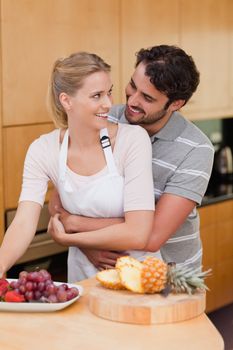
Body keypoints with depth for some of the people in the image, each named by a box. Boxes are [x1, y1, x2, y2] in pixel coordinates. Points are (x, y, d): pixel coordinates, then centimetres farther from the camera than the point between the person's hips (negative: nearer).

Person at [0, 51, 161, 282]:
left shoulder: (133, 139, -17)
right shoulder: (43, 151, -9)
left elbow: (137, 234, -21)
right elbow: (24, 224, -18)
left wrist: (68, 237, -12)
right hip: (83, 275, 2)